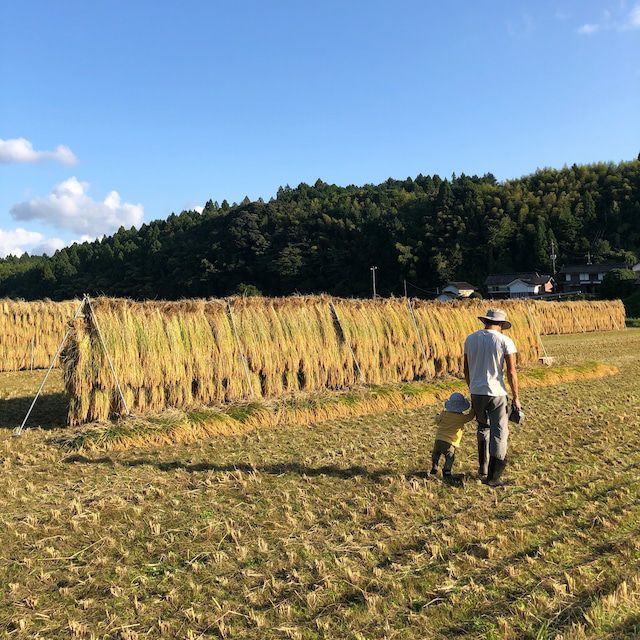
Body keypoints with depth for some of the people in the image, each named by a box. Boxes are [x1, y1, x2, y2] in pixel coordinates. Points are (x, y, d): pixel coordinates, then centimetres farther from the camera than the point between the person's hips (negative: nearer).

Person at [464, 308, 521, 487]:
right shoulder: (505, 341, -7)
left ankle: (483, 470, 29)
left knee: (483, 428, 24)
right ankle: (493, 477, 2)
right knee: (499, 434, 4)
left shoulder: (470, 339, 5)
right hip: (496, 394, -4)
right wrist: (516, 398, 0)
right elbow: (511, 372, -8)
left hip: (476, 393, 5)